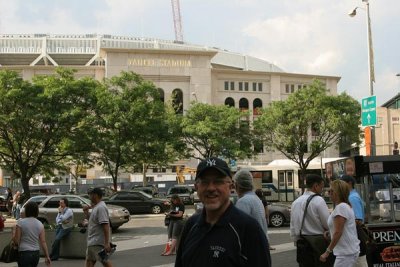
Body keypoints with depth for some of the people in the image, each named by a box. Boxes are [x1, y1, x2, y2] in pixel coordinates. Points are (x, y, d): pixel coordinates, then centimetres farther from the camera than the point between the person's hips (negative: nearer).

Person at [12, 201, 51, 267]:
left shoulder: (20, 222, -9)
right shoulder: (40, 224, 1)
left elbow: (16, 240, -9)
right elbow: (43, 242, -1)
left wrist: (13, 236, 13)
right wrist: (47, 256, 3)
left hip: (24, 253, -5)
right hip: (36, 253, 5)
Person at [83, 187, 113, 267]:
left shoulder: (101, 208, -18)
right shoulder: (95, 207, 14)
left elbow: (105, 226, -26)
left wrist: (107, 243, -30)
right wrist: (86, 213, 10)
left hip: (98, 243, -11)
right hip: (92, 242, 11)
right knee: (89, 260, 15)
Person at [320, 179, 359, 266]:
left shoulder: (341, 207, -16)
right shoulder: (346, 206, 16)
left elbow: (338, 233, -19)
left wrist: (327, 251, -15)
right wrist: (329, 232, 6)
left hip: (346, 253, -10)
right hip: (348, 251, 10)